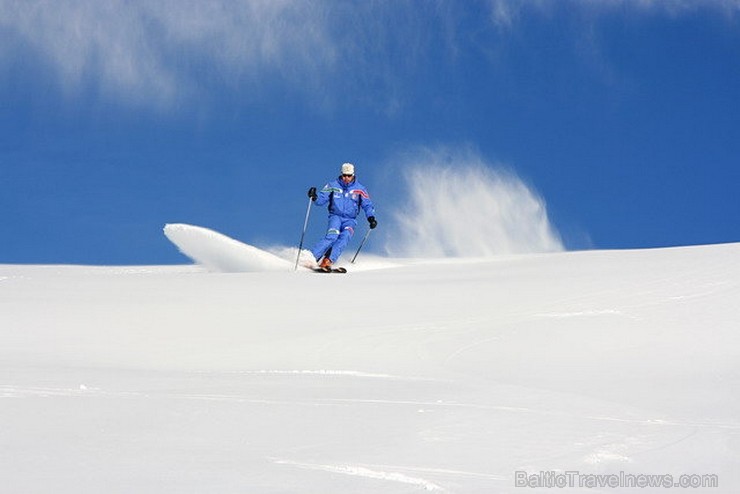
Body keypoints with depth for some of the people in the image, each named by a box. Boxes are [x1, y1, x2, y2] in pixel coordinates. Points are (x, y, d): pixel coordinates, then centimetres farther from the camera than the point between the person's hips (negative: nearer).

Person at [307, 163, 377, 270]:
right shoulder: (333, 185, 0)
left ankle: (327, 261, -37)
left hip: (350, 220, 1)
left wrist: (371, 217, -14)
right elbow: (321, 199, -1)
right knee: (332, 236, -28)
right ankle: (310, 257, -30)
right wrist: (315, 197, -24)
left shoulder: (360, 189, 1)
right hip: (336, 216, -1)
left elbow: (367, 205, 3)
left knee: (345, 237, -29)